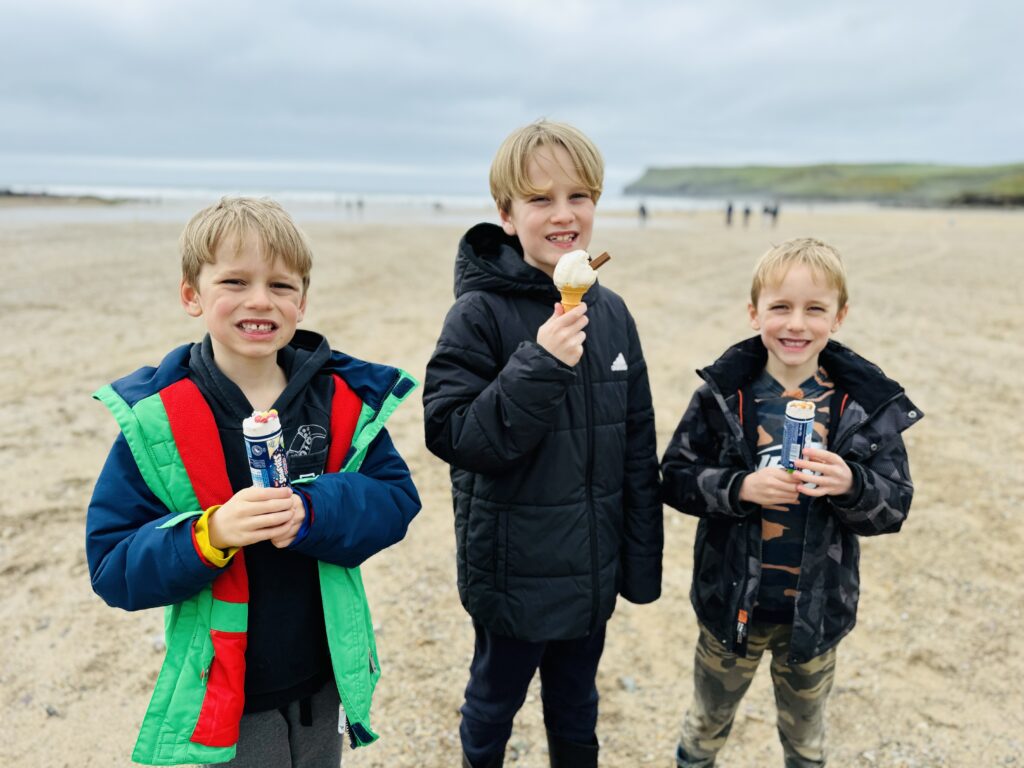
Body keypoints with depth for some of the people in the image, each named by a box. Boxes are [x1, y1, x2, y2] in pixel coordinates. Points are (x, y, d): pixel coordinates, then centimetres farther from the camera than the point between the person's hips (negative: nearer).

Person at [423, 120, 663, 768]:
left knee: (577, 707, 23)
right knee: (495, 702, 20)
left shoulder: (611, 313, -1)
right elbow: (454, 435, -21)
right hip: (514, 570, -4)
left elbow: (638, 450, 3)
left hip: (592, 570, 4)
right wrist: (540, 365, -32)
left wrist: (642, 561, 6)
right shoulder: (481, 314, -16)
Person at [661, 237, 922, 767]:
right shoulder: (723, 393, -11)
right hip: (732, 603, 0)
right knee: (707, 722, 24)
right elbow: (675, 478, -9)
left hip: (817, 609, 1)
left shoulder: (868, 403, -9)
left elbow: (895, 507, -7)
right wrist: (739, 487, -25)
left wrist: (851, 485, -27)